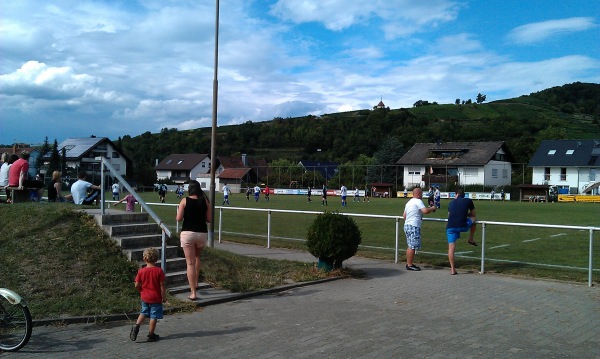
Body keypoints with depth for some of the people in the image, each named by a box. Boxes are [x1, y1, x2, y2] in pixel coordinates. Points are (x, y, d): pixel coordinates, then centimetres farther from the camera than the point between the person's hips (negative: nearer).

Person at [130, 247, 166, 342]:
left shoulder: (141, 271, -6)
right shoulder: (159, 271, -13)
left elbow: (137, 285, -3)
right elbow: (162, 285, -12)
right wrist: (164, 296, -1)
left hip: (144, 297, 3)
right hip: (156, 298, -3)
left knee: (144, 312, 23)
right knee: (154, 316, 6)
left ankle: (136, 325, 4)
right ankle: (151, 334, 11)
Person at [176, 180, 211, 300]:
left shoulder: (185, 201, -6)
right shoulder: (205, 201, 1)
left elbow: (178, 218, -6)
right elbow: (209, 219, 3)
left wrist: (180, 210, 13)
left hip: (188, 233, -3)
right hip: (202, 233, 3)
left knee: (190, 262, 1)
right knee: (197, 256, 30)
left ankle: (193, 293, -1)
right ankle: (195, 283, 31)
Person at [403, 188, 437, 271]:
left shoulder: (409, 202, 19)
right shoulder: (418, 201, -10)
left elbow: (404, 215, 21)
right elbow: (425, 211, -21)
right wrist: (432, 208, -4)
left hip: (407, 225, 10)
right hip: (414, 227, -10)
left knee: (410, 246, 14)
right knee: (412, 246, -7)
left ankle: (408, 263, 18)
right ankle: (409, 265, -4)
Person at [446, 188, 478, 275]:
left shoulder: (451, 203, 20)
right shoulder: (468, 201, 12)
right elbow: (473, 214, 23)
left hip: (450, 227, 2)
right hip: (463, 226, -2)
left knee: (451, 248, 7)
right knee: (474, 218, 28)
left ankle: (452, 269, 4)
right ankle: (471, 240, 32)